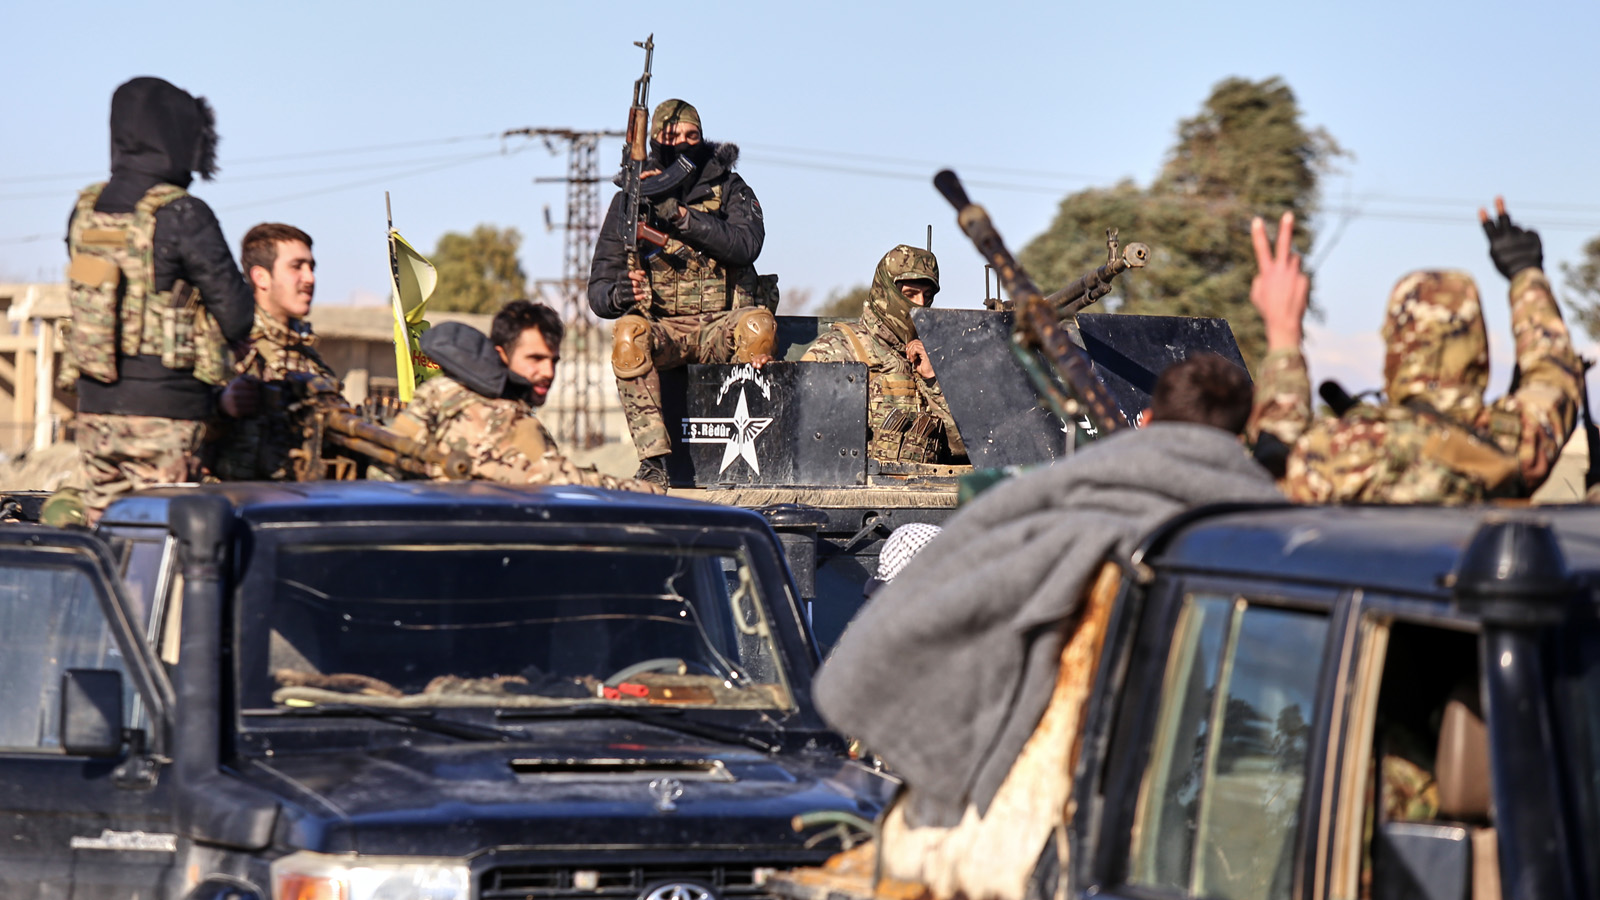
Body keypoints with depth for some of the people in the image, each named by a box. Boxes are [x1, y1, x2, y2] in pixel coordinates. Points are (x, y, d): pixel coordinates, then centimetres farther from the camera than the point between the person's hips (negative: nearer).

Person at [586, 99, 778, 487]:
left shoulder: (731, 191, 7)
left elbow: (745, 245, -15)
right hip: (663, 328, 0)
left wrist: (681, 215, -24)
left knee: (758, 324, -34)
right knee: (628, 333, -34)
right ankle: (654, 459, -36)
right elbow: (598, 290, 6)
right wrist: (619, 294, -19)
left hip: (721, 328, 0)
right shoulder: (629, 200, 8)